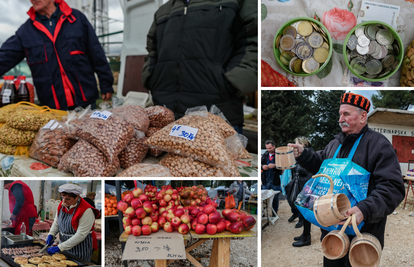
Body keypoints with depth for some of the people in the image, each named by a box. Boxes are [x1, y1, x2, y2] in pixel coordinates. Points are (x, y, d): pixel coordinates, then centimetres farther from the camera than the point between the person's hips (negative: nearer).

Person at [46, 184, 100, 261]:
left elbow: (80, 235, -25)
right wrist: (51, 234, -6)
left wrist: (59, 247, -25)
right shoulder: (62, 205, -2)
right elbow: (56, 222, 13)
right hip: (63, 247, 7)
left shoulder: (86, 211, -25)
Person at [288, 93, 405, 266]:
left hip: (362, 231, -7)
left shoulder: (379, 144, -13)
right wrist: (303, 154, 8)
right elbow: (321, 164, 27)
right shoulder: (336, 143, 11)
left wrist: (365, 210, -35)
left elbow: (392, 187, -21)